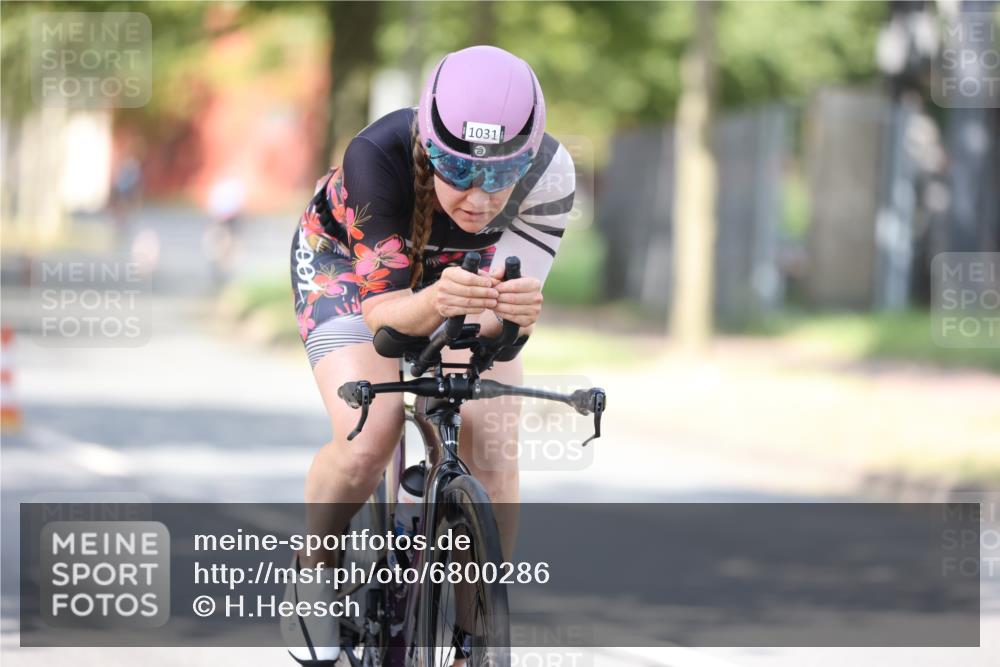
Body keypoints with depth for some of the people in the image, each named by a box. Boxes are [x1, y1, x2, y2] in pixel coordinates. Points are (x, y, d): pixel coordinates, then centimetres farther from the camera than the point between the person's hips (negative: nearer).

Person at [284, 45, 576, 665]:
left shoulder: (549, 173, -34)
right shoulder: (378, 157, -40)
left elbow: (497, 321, -34)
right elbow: (380, 309, -36)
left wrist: (518, 311, -58)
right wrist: (433, 302, -59)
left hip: (467, 269, 2)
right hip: (351, 264, -2)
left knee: (493, 453, -17)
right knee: (367, 441, -25)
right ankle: (315, 569, 4)